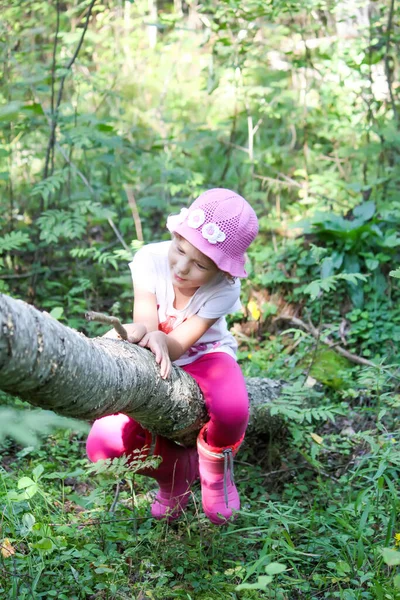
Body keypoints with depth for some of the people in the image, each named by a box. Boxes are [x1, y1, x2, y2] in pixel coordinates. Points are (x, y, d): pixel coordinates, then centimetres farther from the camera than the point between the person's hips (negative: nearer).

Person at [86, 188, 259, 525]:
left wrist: (158, 339, -53)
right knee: (104, 445, -20)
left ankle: (215, 466, 2)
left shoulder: (224, 289, -24)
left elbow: (179, 344, -29)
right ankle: (176, 470, 14)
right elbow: (146, 326, -25)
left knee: (232, 410, -38)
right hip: (156, 364, 2)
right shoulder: (151, 259, -21)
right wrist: (140, 332, -51)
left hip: (205, 357, -2)